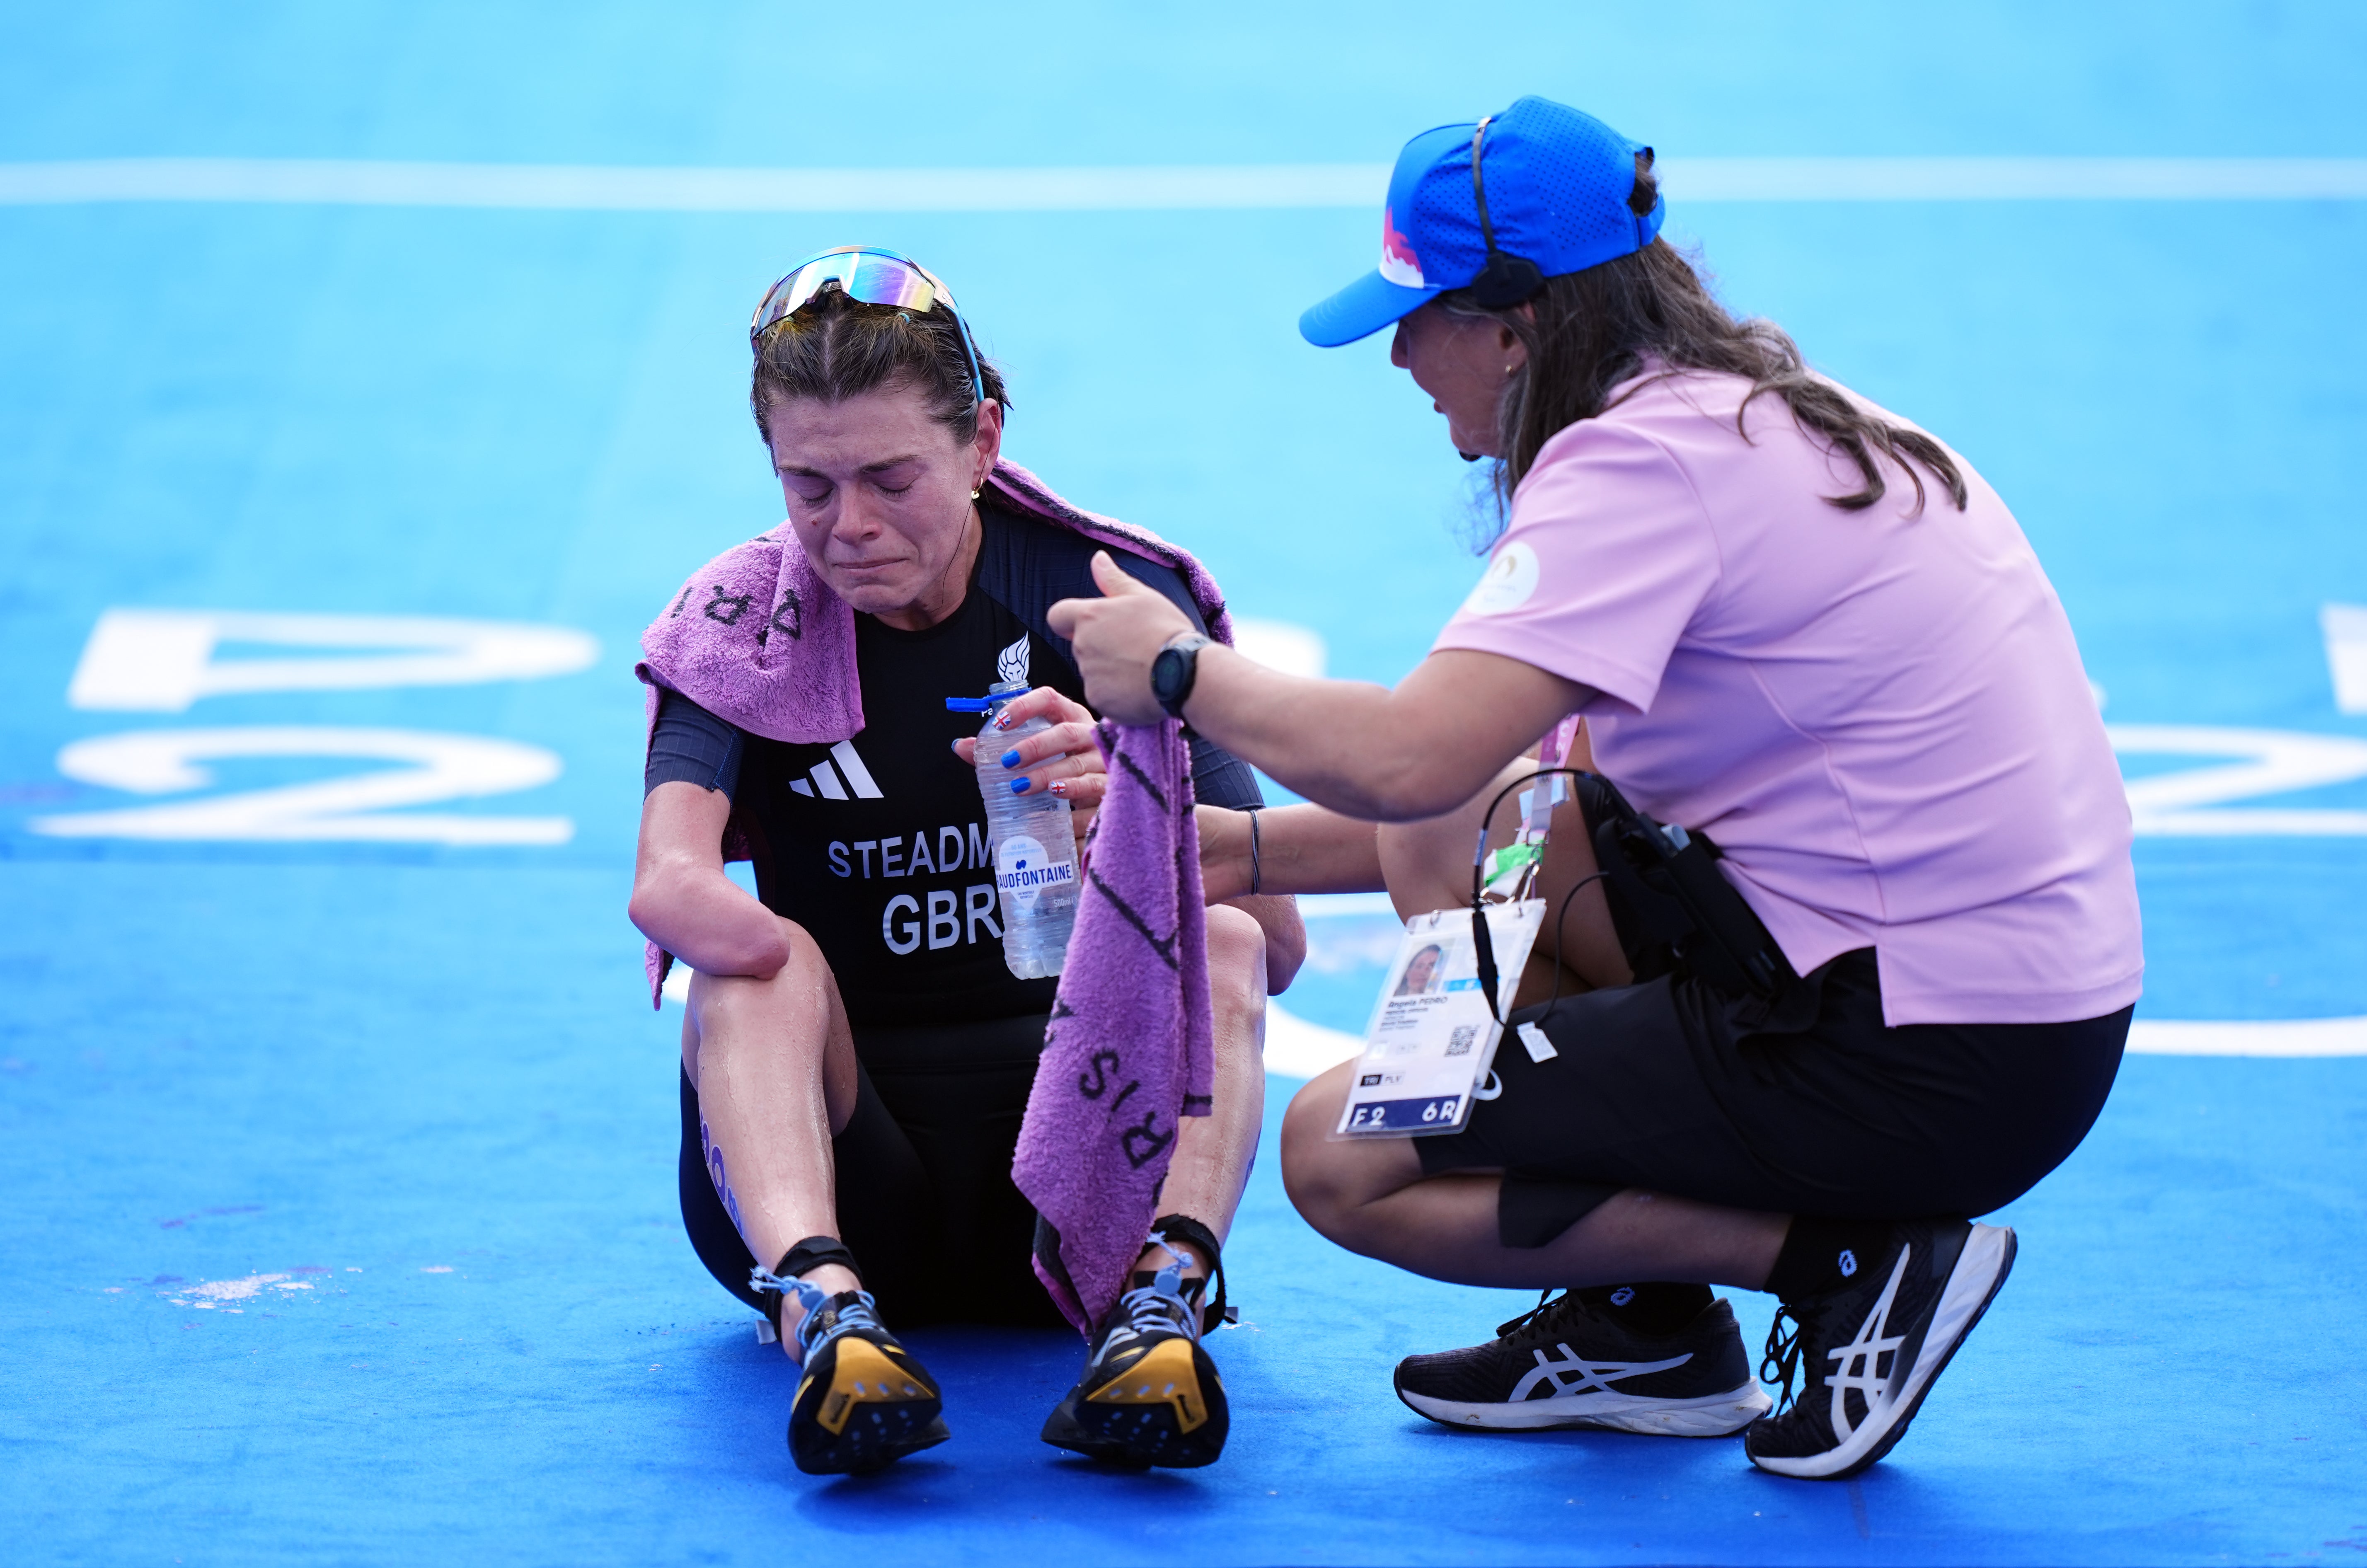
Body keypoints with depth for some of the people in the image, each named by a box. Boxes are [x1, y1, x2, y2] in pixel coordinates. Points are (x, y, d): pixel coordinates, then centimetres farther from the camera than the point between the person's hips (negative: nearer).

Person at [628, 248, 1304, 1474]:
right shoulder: (738, 625, 0)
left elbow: (1277, 945, -7)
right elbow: (668, 883, -21)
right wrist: (697, 901, -45)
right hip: (839, 1189, 0)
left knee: (1221, 943, -24)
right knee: (762, 963, -28)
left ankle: (1155, 1297, -48)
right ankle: (823, 1308, -54)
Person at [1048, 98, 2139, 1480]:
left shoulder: (1644, 459, -16)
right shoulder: (1749, 418, 14)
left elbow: (1409, 760, -27)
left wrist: (1181, 671, -9)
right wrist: (1243, 854, 18)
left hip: (1935, 1058, -10)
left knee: (1342, 1157, -4)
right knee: (1453, 844, 18)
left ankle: (1852, 1264, -4)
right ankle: (1644, 1327, 17)